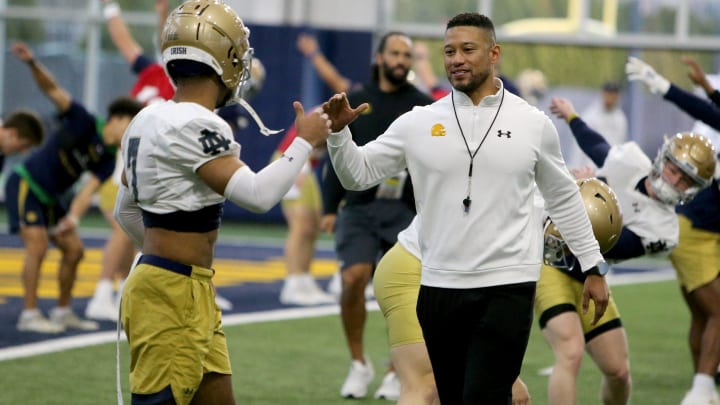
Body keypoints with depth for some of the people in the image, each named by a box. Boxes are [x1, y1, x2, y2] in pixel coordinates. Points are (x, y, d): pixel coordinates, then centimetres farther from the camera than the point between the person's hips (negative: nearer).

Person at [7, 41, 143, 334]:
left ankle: (63, 312, 20)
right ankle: (29, 314, -14)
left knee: (73, 249, 7)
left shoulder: (108, 159, -2)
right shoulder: (84, 123, -17)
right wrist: (32, 63, -39)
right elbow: (52, 89, -23)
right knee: (38, 245, -18)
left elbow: (88, 191, -12)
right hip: (26, 185, -8)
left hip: (52, 198, 8)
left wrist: (73, 217, -30)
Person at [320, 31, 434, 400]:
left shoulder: (424, 107, 5)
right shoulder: (355, 103, 8)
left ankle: (395, 373, 16)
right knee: (353, 278, -16)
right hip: (358, 208, 0)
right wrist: (329, 207, 4)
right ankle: (359, 363, 1)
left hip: (406, 213, 0)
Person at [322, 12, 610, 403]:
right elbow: (358, 175, 4)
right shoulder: (419, 123, 2)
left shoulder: (533, 123, 2)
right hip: (439, 288, 3)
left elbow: (563, 198, 11)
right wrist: (338, 131, -14)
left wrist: (593, 268, 12)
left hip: (507, 287, -3)